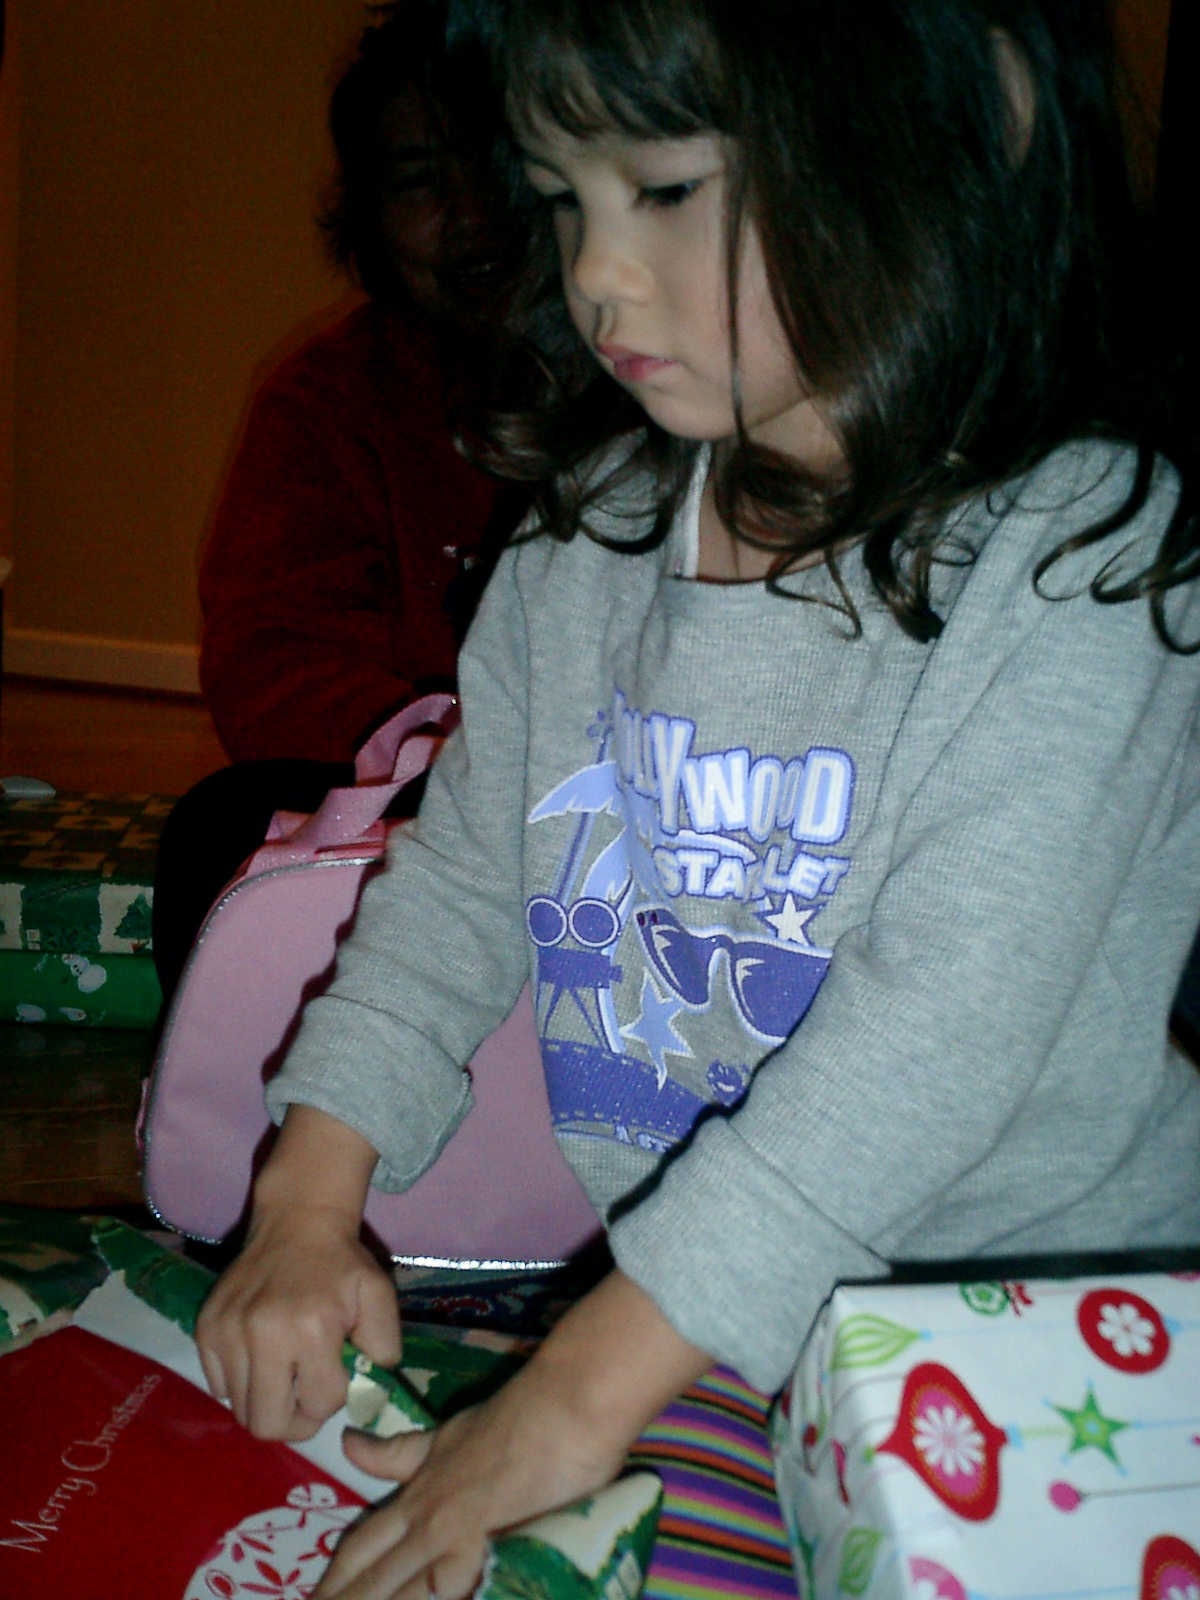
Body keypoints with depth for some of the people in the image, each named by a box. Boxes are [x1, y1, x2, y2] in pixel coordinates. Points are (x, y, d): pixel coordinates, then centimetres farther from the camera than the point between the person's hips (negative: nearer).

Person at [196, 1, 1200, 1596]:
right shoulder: (587, 537, 2)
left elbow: (940, 1028, -25)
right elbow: (464, 881, 8)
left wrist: (575, 1400, -28)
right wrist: (311, 1205, -6)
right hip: (646, 1292, 6)